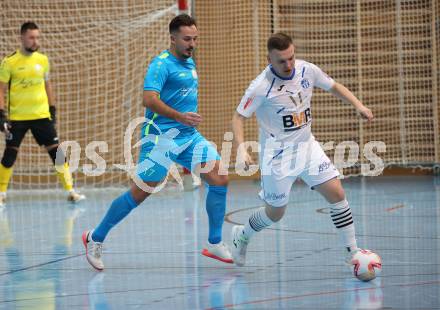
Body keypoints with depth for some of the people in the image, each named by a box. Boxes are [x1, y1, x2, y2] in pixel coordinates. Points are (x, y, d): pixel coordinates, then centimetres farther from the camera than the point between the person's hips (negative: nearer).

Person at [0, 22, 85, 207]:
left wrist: (53, 110, 14)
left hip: (41, 115, 3)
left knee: (57, 152, -3)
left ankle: (70, 191, 1)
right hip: (17, 118, -3)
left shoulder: (43, 60, 6)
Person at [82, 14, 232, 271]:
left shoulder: (190, 63, 15)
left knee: (220, 180, -6)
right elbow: (150, 99, -25)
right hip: (161, 136, -8)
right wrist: (180, 117, -34)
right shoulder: (162, 64, -12)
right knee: (139, 194, -4)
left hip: (189, 135, 8)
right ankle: (96, 239, 12)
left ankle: (215, 244, 3)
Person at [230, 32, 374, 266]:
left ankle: (352, 252, 0)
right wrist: (241, 149, -28)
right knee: (275, 212, 5)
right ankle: (242, 235, 35)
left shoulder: (307, 70, -7)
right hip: (277, 154, -4)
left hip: (307, 146, 4)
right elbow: (239, 117, -14)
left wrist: (358, 105, -5)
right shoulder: (261, 86, -21)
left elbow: (333, 87, 10)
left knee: (336, 193, -8)